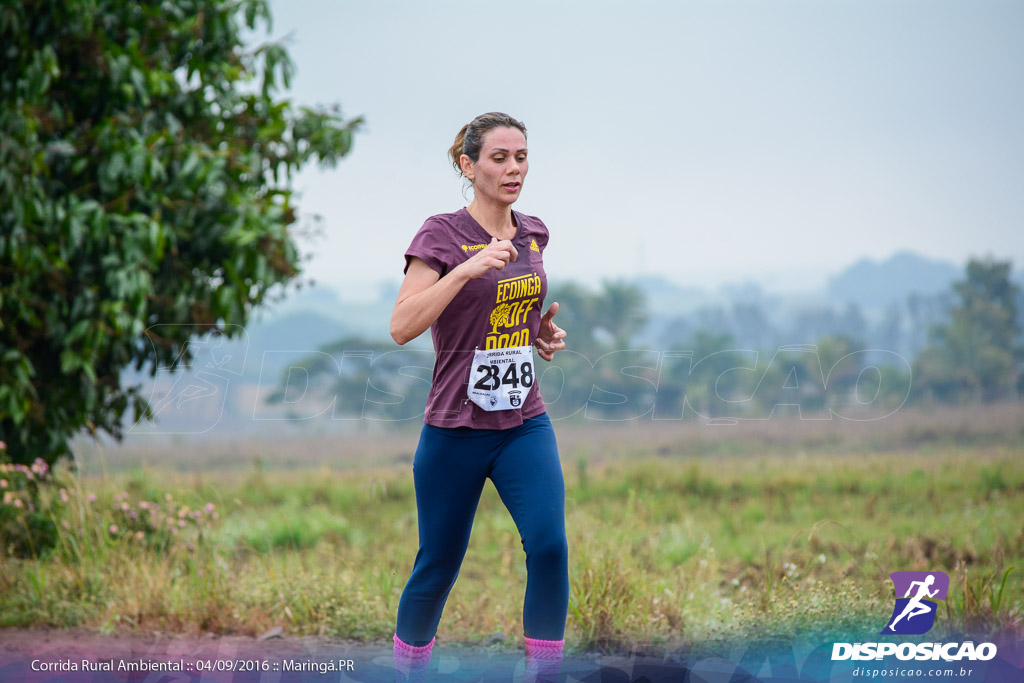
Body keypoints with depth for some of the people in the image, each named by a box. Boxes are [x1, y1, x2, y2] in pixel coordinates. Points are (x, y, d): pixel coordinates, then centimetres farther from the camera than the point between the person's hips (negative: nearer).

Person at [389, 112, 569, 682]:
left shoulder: (533, 234, 8)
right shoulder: (443, 235, -9)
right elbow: (402, 326, -19)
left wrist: (543, 331, 6)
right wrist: (467, 268, -28)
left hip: (525, 424, 4)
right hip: (455, 430, -4)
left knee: (549, 545, -16)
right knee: (438, 566, 7)